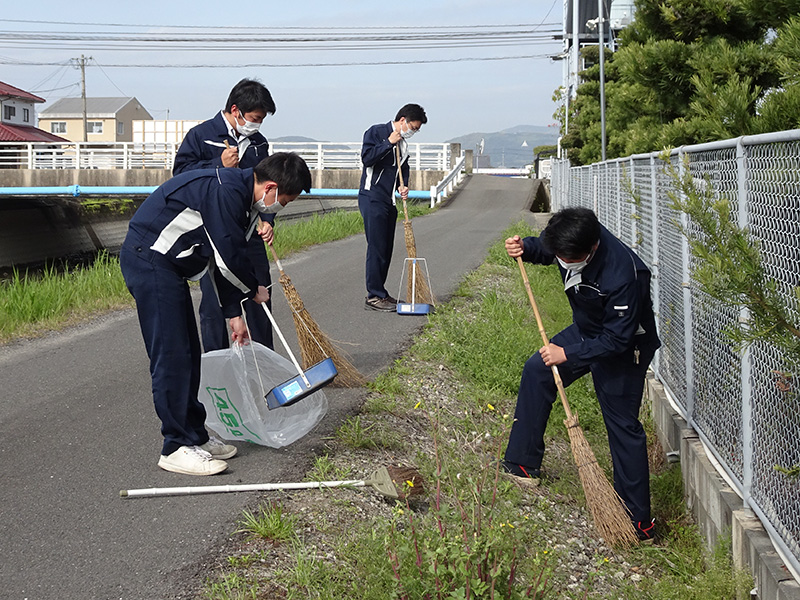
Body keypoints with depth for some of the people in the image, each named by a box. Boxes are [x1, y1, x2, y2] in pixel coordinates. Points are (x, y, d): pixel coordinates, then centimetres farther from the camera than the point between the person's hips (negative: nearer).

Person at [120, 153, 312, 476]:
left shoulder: (241, 197, 12)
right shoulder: (225, 191, -21)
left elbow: (224, 260, 18)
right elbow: (228, 260, -19)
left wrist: (233, 313, 17)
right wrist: (254, 290, -1)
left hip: (167, 265, 11)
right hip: (149, 258, -11)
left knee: (188, 353, 12)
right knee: (171, 355, -9)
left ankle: (194, 436, 21)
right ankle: (177, 448, -3)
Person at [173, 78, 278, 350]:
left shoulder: (259, 143, 12)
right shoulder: (200, 135, -4)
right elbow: (181, 172, -9)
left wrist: (267, 220, 2)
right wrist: (219, 164, -18)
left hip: (250, 233, 5)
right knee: (214, 303, 1)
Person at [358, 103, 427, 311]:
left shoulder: (403, 143, 17)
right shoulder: (376, 132, -5)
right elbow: (367, 158, -18)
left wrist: (402, 186, 5)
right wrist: (389, 143, -16)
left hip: (390, 201, 8)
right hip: (372, 198, -8)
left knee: (386, 249, 9)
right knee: (377, 247, -9)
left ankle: (378, 293, 17)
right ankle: (374, 296, -6)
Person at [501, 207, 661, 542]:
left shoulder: (623, 275, -38)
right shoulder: (571, 240, -17)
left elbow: (616, 340, -31)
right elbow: (544, 250, 9)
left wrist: (568, 354, -31)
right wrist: (525, 248, -12)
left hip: (623, 348, -8)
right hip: (587, 331, 8)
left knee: (623, 426, -5)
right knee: (537, 370, 12)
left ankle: (638, 521, 4)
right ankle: (523, 464, 24)